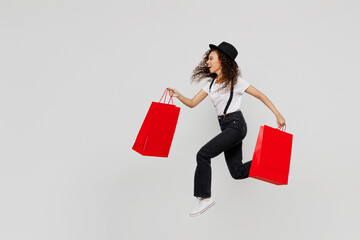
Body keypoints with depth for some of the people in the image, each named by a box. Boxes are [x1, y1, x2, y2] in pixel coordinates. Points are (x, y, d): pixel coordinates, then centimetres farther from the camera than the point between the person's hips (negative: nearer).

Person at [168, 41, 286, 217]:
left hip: (236, 125, -7)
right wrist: (178, 95, -11)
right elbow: (193, 103, 8)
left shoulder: (235, 81, -8)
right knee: (237, 172, 7)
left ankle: (205, 197, -9)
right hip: (226, 127, 8)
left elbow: (260, 95, -5)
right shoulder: (211, 83, 11)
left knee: (203, 155, -18)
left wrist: (278, 115, -9)